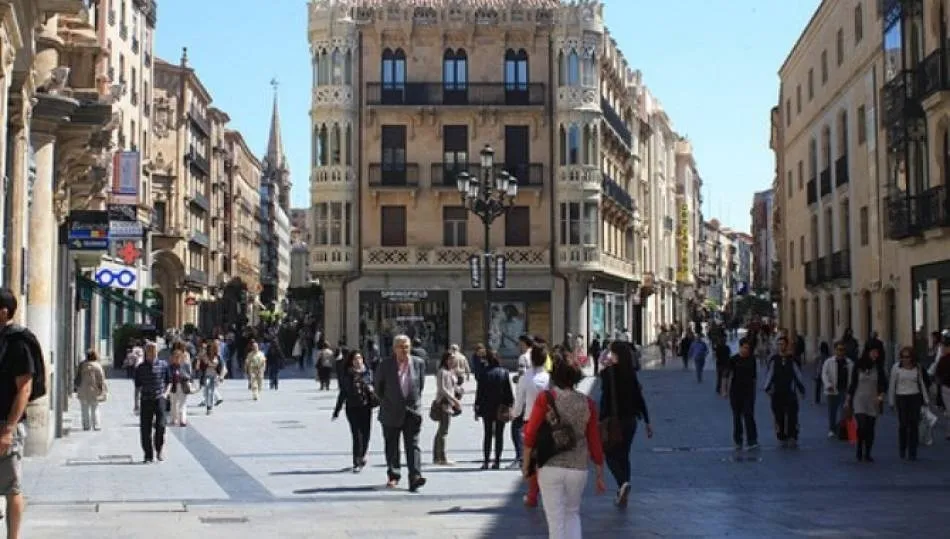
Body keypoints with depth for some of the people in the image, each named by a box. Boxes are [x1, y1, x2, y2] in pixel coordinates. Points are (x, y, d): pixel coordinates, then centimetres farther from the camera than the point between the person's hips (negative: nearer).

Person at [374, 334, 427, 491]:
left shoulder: (419, 363, 1)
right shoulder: (385, 365, -5)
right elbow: (378, 387, 7)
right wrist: (386, 402, 9)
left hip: (412, 411, 0)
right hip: (391, 413, 0)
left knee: (413, 445, -8)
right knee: (391, 446, 10)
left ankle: (415, 478, -14)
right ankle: (393, 476, 25)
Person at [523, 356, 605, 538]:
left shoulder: (546, 398, -7)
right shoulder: (587, 403, 0)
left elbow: (530, 434, -9)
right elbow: (594, 441, 3)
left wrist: (526, 464, 4)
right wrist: (600, 475, 12)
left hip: (550, 467, -2)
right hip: (578, 469, 3)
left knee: (555, 518, 6)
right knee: (573, 513, 22)